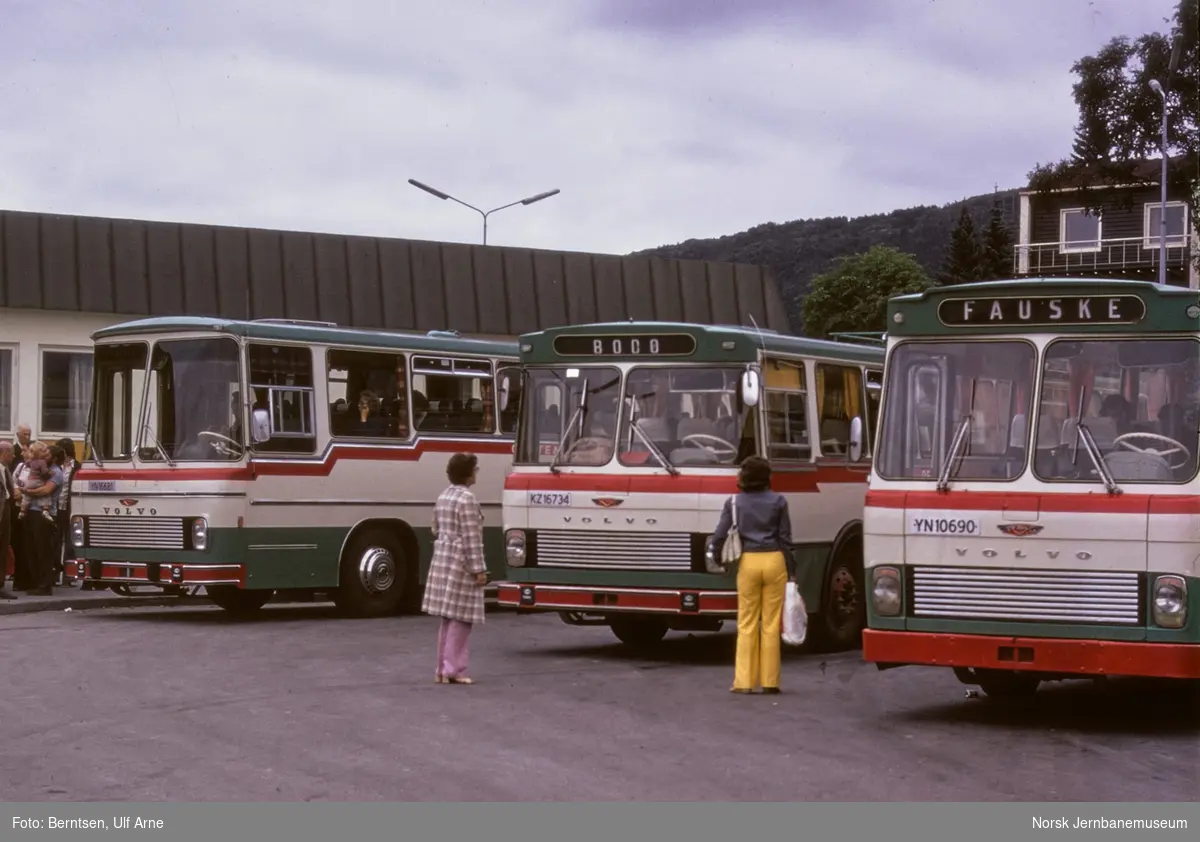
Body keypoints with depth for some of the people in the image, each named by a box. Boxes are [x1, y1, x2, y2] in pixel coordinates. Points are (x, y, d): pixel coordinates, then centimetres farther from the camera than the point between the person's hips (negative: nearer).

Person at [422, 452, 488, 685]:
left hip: (442, 561, 9)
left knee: (448, 618, 13)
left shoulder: (443, 497, 12)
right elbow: (471, 538, -17)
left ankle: (443, 669, 16)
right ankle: (453, 670, -3)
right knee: (461, 618, -4)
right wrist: (479, 569, -15)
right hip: (461, 563, -9)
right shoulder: (467, 499, -15)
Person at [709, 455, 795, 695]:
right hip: (774, 561, 0)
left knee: (747, 623, 6)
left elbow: (719, 535, -4)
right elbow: (785, 538, 0)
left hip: (748, 562, 0)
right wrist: (791, 571, 6)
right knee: (771, 623, 4)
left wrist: (717, 559, 12)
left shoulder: (734, 502, 0)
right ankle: (769, 681, 6)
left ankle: (744, 681, 3)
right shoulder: (778, 501, -1)